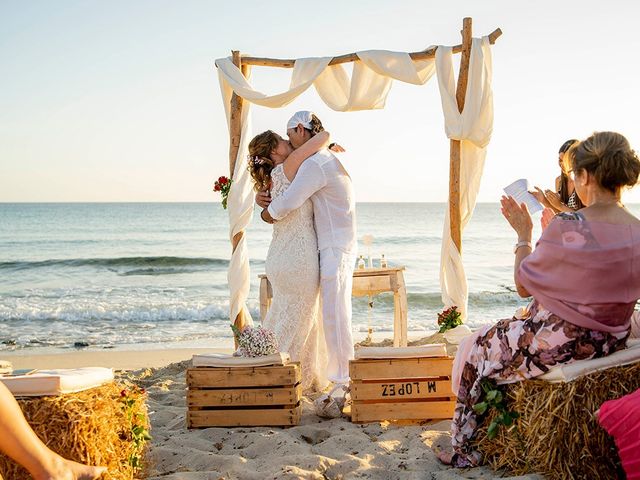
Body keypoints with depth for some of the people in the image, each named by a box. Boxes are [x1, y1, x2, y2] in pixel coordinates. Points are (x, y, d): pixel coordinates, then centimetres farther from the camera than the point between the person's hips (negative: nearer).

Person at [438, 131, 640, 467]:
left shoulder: (566, 228, -25)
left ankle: (465, 448, 28)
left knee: (478, 348, 17)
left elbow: (524, 285, -11)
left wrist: (524, 234, 2)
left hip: (564, 343, -7)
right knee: (512, 331, 32)